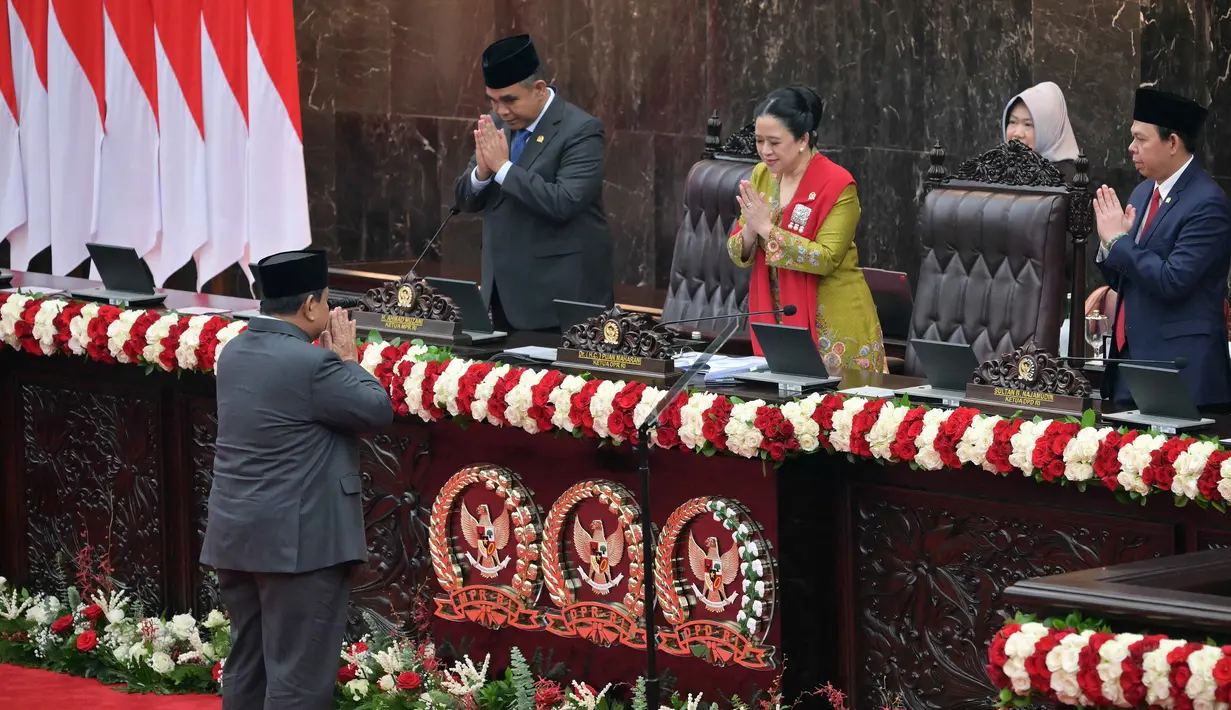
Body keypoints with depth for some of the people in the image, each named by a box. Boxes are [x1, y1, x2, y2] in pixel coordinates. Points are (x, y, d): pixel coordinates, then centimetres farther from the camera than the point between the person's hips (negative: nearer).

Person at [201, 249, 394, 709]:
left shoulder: (235, 353, 9)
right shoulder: (311, 364, -18)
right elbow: (378, 410, -9)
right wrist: (347, 356, 2)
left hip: (235, 534, 9)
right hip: (298, 540, -9)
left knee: (246, 667, 14)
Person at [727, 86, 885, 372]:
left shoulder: (836, 185, -14)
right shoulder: (761, 176, 5)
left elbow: (826, 259, -22)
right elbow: (740, 256, 5)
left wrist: (767, 228, -25)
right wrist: (750, 229, -17)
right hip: (779, 322, 6)